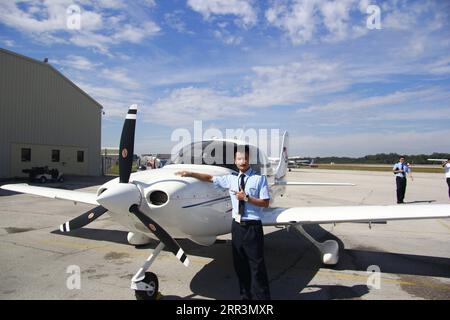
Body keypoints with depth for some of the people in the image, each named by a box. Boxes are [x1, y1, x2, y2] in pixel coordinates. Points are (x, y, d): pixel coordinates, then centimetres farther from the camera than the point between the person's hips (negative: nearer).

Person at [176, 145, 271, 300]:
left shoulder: (259, 178, -5)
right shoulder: (231, 179, 8)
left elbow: (265, 203, -6)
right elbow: (210, 178, 14)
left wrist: (246, 198, -15)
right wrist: (190, 173, 8)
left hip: (252, 227, -5)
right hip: (237, 226, 5)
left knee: (256, 265, 1)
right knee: (240, 264, 15)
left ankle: (262, 297, 16)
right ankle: (246, 296, 31)